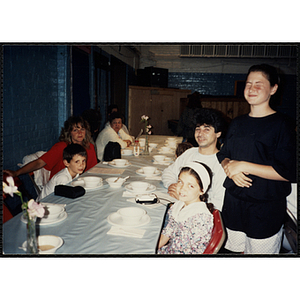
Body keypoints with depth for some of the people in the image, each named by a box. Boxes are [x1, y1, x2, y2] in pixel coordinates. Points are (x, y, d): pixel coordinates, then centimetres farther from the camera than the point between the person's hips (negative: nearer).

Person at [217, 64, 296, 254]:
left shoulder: (281, 126, -12)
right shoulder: (238, 123, 8)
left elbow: (288, 173, -19)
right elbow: (223, 155, 14)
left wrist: (243, 165, -20)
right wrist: (230, 168, -10)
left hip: (266, 210, -5)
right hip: (233, 202, 5)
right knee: (237, 250, 18)